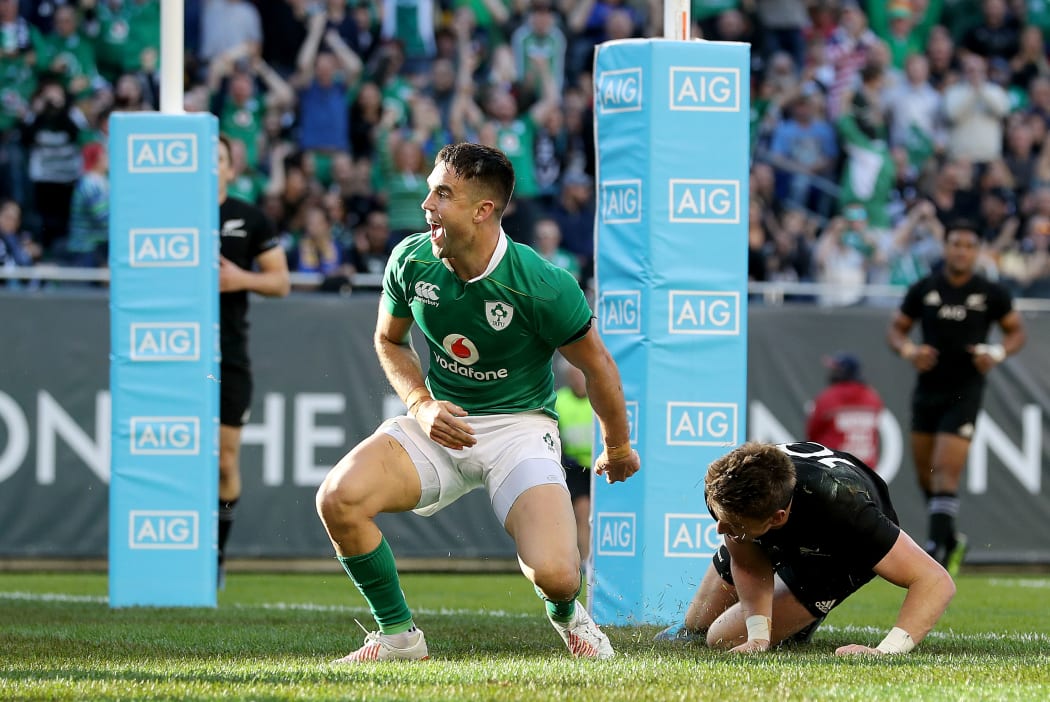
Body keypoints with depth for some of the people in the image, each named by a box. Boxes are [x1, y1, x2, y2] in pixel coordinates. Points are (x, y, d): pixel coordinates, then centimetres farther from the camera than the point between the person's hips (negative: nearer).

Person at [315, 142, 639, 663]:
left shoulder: (542, 287, -21)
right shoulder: (410, 260, -9)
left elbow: (596, 364, -4)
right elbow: (389, 340, 11)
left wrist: (618, 449, 10)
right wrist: (422, 406, -8)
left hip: (519, 425, -4)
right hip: (440, 422, 4)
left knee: (553, 575, -24)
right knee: (338, 499, -24)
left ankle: (566, 616, 19)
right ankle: (398, 635, 0)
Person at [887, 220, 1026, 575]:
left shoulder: (991, 293, -3)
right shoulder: (924, 289, 1)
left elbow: (1016, 331, 9)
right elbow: (896, 329, 10)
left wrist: (999, 353, -12)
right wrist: (908, 350, -12)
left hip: (964, 393, -4)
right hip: (927, 389, 4)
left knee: (946, 473, -14)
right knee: (925, 472, 10)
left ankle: (938, 547, -13)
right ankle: (950, 540, 30)